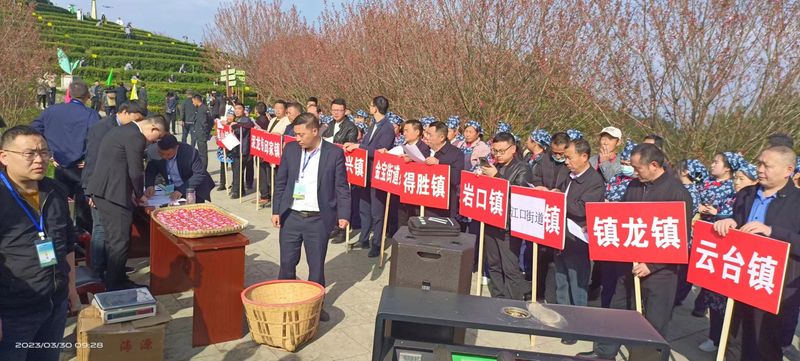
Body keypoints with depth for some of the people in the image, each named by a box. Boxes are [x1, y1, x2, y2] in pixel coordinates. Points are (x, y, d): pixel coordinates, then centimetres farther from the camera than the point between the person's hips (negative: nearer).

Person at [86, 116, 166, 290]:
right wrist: (140, 195, 2)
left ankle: (117, 280, 26)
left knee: (113, 239, 17)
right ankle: (115, 287, 4)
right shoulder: (136, 137, -14)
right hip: (113, 194, -11)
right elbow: (136, 172, -14)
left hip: (101, 191, 11)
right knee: (120, 241, -3)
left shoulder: (122, 130, 18)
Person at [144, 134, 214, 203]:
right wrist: (150, 185, -23)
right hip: (171, 190, 4)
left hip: (192, 190, -4)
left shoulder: (190, 152, -26)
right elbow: (150, 171, -1)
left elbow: (199, 174, -26)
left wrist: (182, 190, -36)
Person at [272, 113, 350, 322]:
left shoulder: (334, 153, -6)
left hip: (318, 219, -2)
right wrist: (276, 211, 4)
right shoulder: (290, 149, 2)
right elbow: (280, 182, 7)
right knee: (287, 263, 11)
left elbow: (341, 187, -3)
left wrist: (343, 214, -10)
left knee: (316, 265, 9)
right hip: (290, 216, 2)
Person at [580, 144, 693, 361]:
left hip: (659, 269, -5)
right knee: (618, 311, 16)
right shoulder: (634, 185, 5)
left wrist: (651, 265, -18)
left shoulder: (677, 192, -12)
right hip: (630, 262, 6)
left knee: (654, 323, 8)